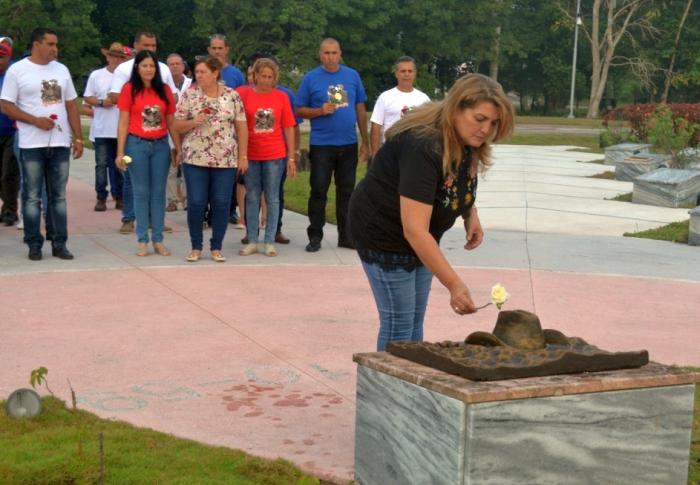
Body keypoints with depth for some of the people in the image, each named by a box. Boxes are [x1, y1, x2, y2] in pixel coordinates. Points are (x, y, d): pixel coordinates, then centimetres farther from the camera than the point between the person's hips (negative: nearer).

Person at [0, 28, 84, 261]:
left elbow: (71, 105, 13)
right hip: (31, 145, -4)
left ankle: (59, 243, 12)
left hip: (60, 144, 4)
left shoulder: (61, 69, 11)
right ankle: (34, 244, 9)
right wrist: (36, 121, -16)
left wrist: (78, 138, 7)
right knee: (32, 197, 2)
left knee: (58, 196, 7)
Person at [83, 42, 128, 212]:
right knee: (101, 164, 1)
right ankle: (101, 198, 6)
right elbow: (87, 98, 4)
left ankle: (118, 196, 15)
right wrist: (101, 102, -11)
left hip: (122, 129, 1)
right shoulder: (96, 75, 4)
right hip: (101, 129, -1)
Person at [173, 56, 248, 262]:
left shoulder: (232, 96, 2)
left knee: (221, 204, 2)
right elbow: (178, 125, 4)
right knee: (196, 203, -1)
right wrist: (193, 122, -16)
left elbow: (242, 127, 4)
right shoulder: (189, 95, 2)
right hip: (195, 159, 0)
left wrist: (243, 156, 0)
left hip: (225, 160, 0)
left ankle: (216, 248, 14)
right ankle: (196, 247, 13)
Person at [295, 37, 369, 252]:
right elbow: (300, 110, 2)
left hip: (349, 144, 3)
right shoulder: (311, 78, 0)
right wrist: (320, 111, -17)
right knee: (319, 191, 0)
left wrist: (365, 142, 8)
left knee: (346, 191, 9)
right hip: (321, 144, -3)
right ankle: (315, 236, 8)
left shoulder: (352, 75, 6)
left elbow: (360, 109, 10)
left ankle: (346, 235, 18)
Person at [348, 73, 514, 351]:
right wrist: (454, 285, -42)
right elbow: (413, 229, -38)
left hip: (420, 239, 8)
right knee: (398, 324, -5)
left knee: (416, 319, 13)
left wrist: (471, 215, -2)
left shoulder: (467, 143, -7)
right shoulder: (423, 147, -32)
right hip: (384, 233, -8)